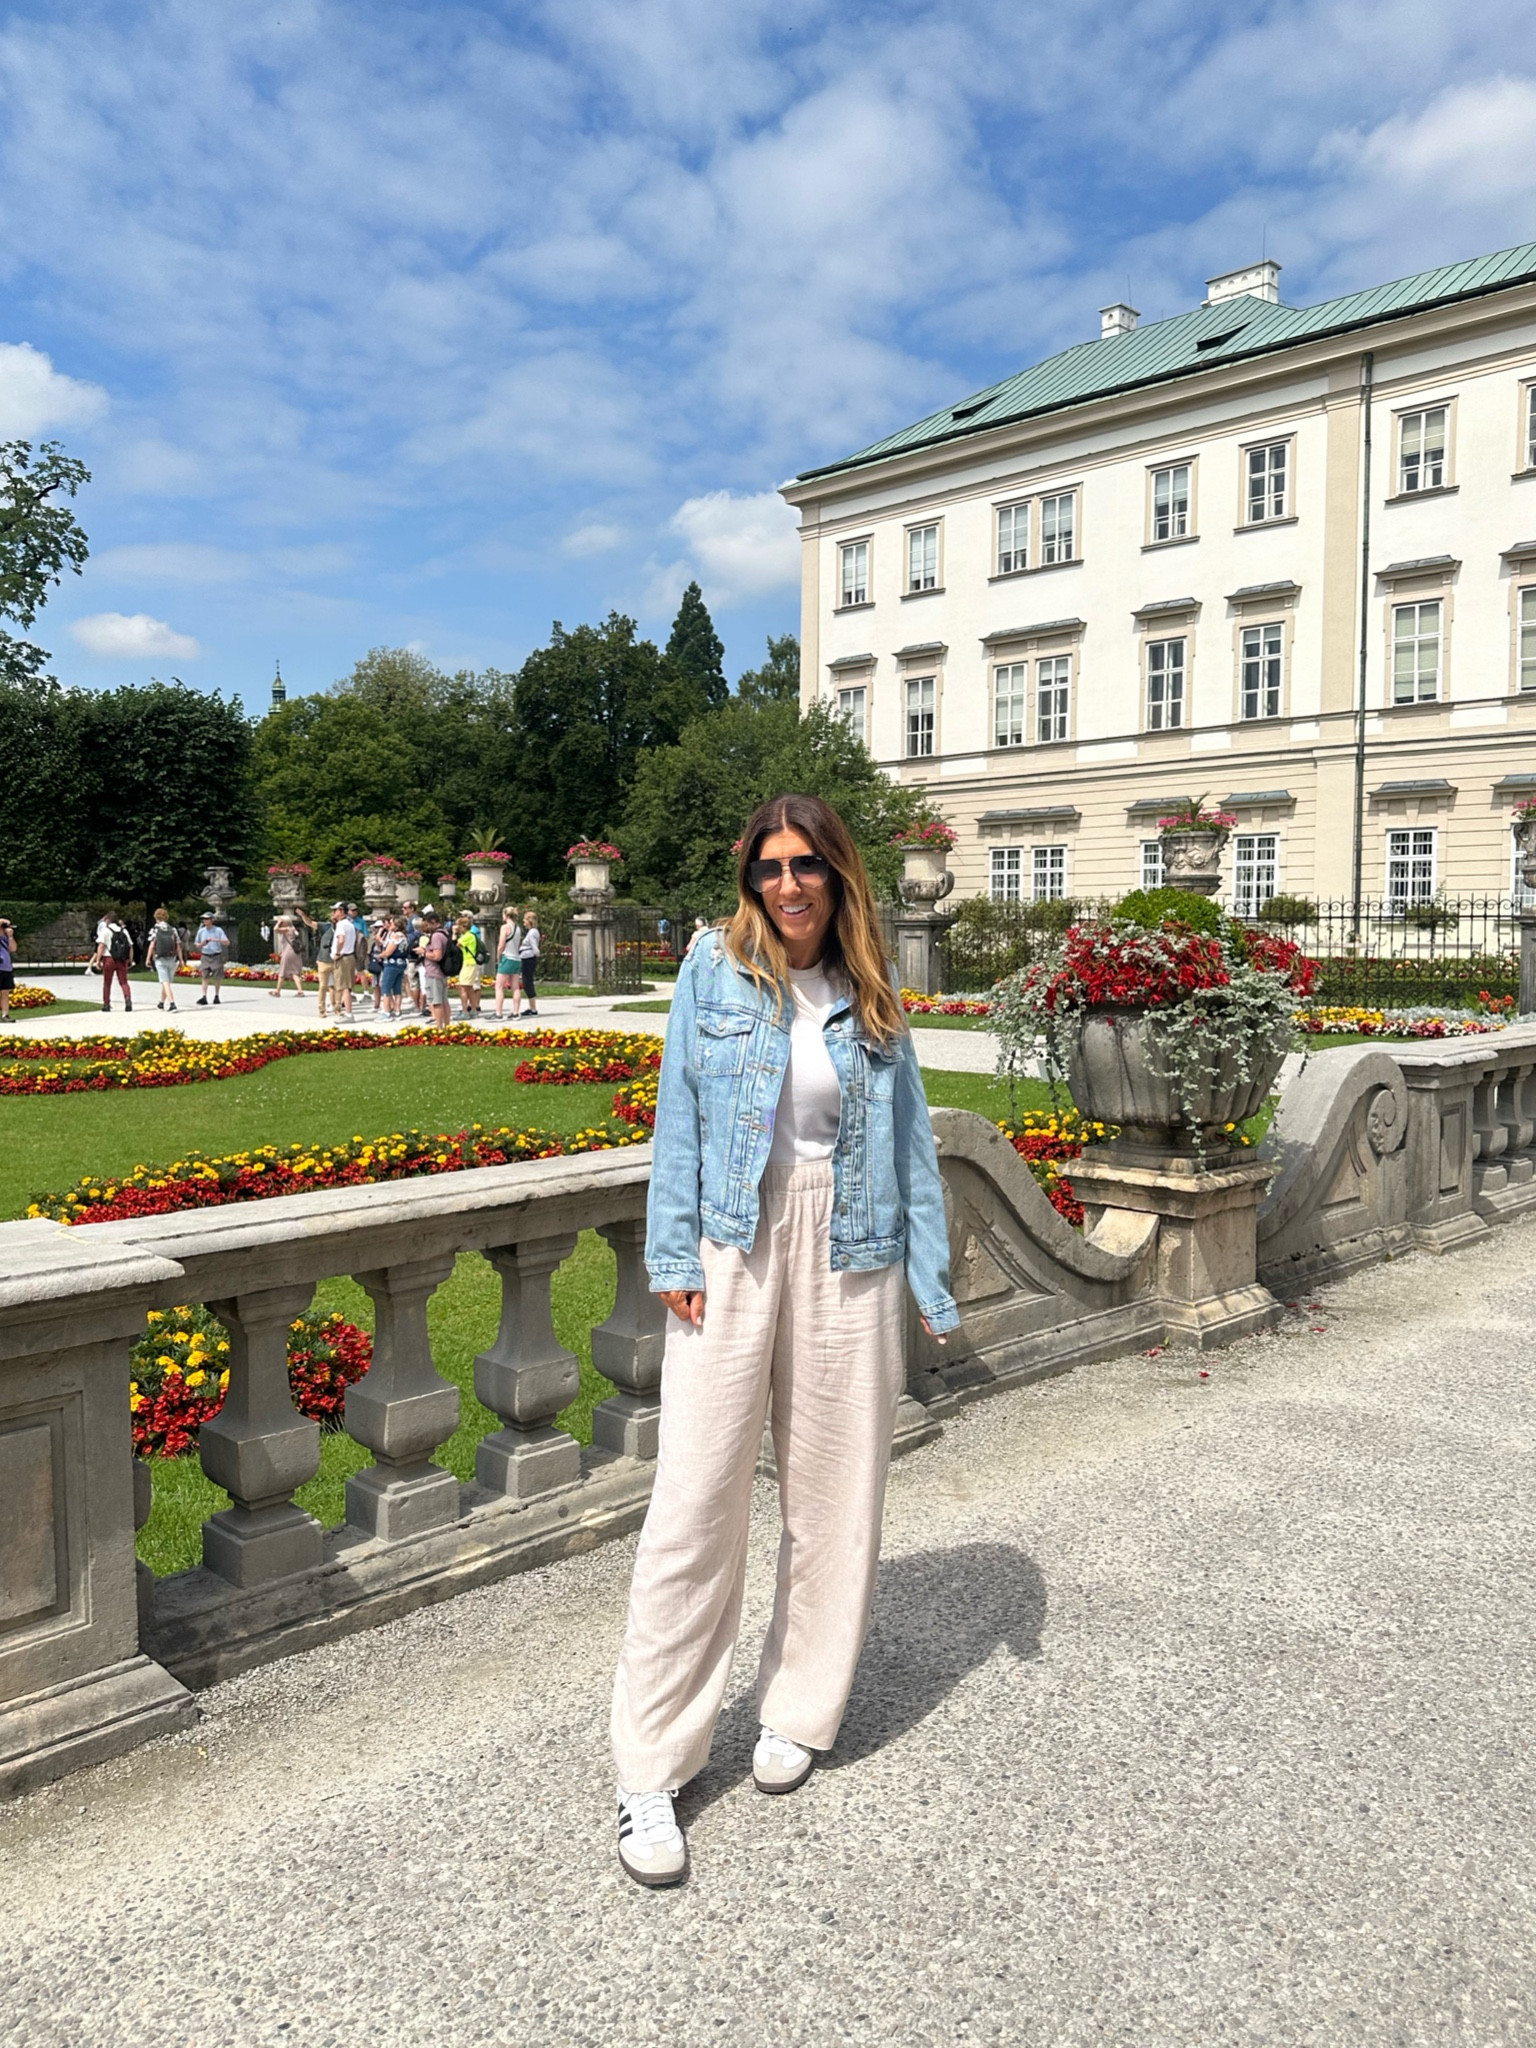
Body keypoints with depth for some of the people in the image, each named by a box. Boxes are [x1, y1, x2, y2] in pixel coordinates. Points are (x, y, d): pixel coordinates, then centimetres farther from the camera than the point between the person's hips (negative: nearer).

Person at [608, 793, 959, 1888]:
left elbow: (910, 1138, 9)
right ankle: (652, 1768, 8)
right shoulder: (715, 968, 1)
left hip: (847, 1254, 3)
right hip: (735, 1249, -2)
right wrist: (675, 1253, -7)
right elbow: (679, 1114, 0)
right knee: (698, 1497, -3)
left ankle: (799, 1714, 31)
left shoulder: (872, 995, 6)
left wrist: (932, 1277, 5)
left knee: (834, 1493, 10)